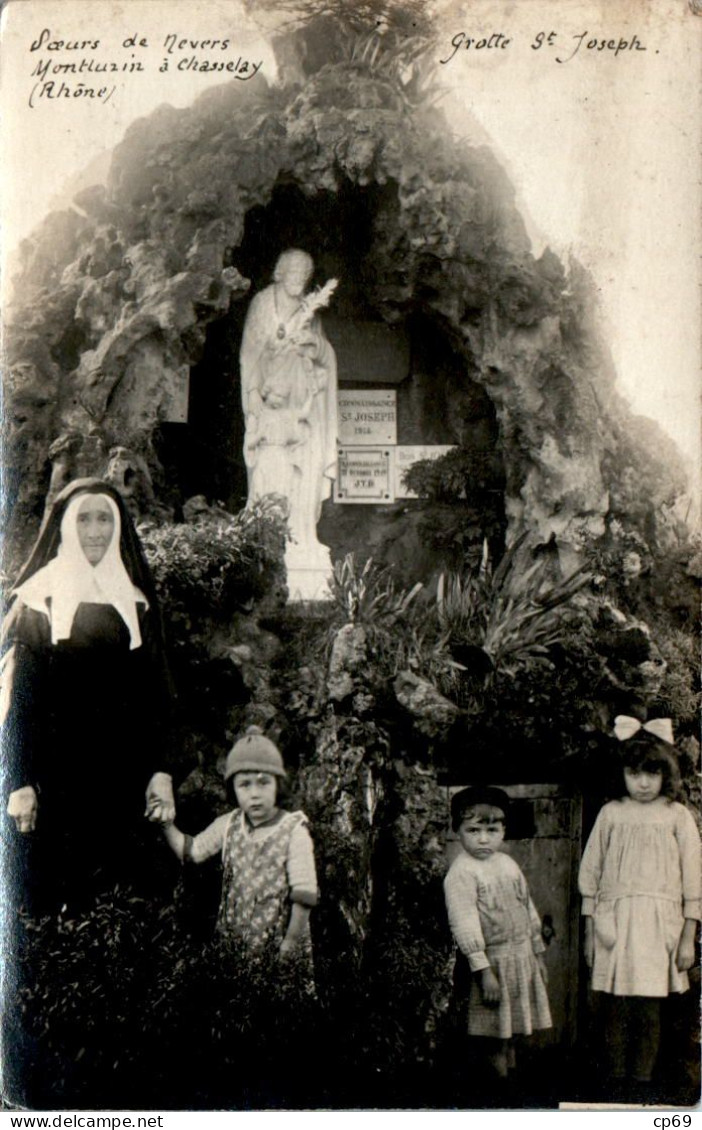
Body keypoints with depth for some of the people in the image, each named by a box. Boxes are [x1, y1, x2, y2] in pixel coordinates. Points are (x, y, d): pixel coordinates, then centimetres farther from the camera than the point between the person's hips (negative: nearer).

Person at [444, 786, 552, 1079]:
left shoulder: (508, 864, 7)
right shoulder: (461, 873, -16)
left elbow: (528, 908, 16)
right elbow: (464, 924, -20)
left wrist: (538, 953, 18)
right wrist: (483, 970, -23)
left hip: (521, 958, 7)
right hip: (491, 961, -7)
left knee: (511, 1034, 17)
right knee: (495, 1041, 1)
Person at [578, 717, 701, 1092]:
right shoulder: (611, 814, 6)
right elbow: (590, 876, 10)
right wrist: (589, 932, 9)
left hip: (658, 924, -1)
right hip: (613, 923, 1)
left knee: (649, 1014, 1)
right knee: (616, 1012, 2)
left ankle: (642, 1081, 11)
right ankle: (616, 1083, 10)